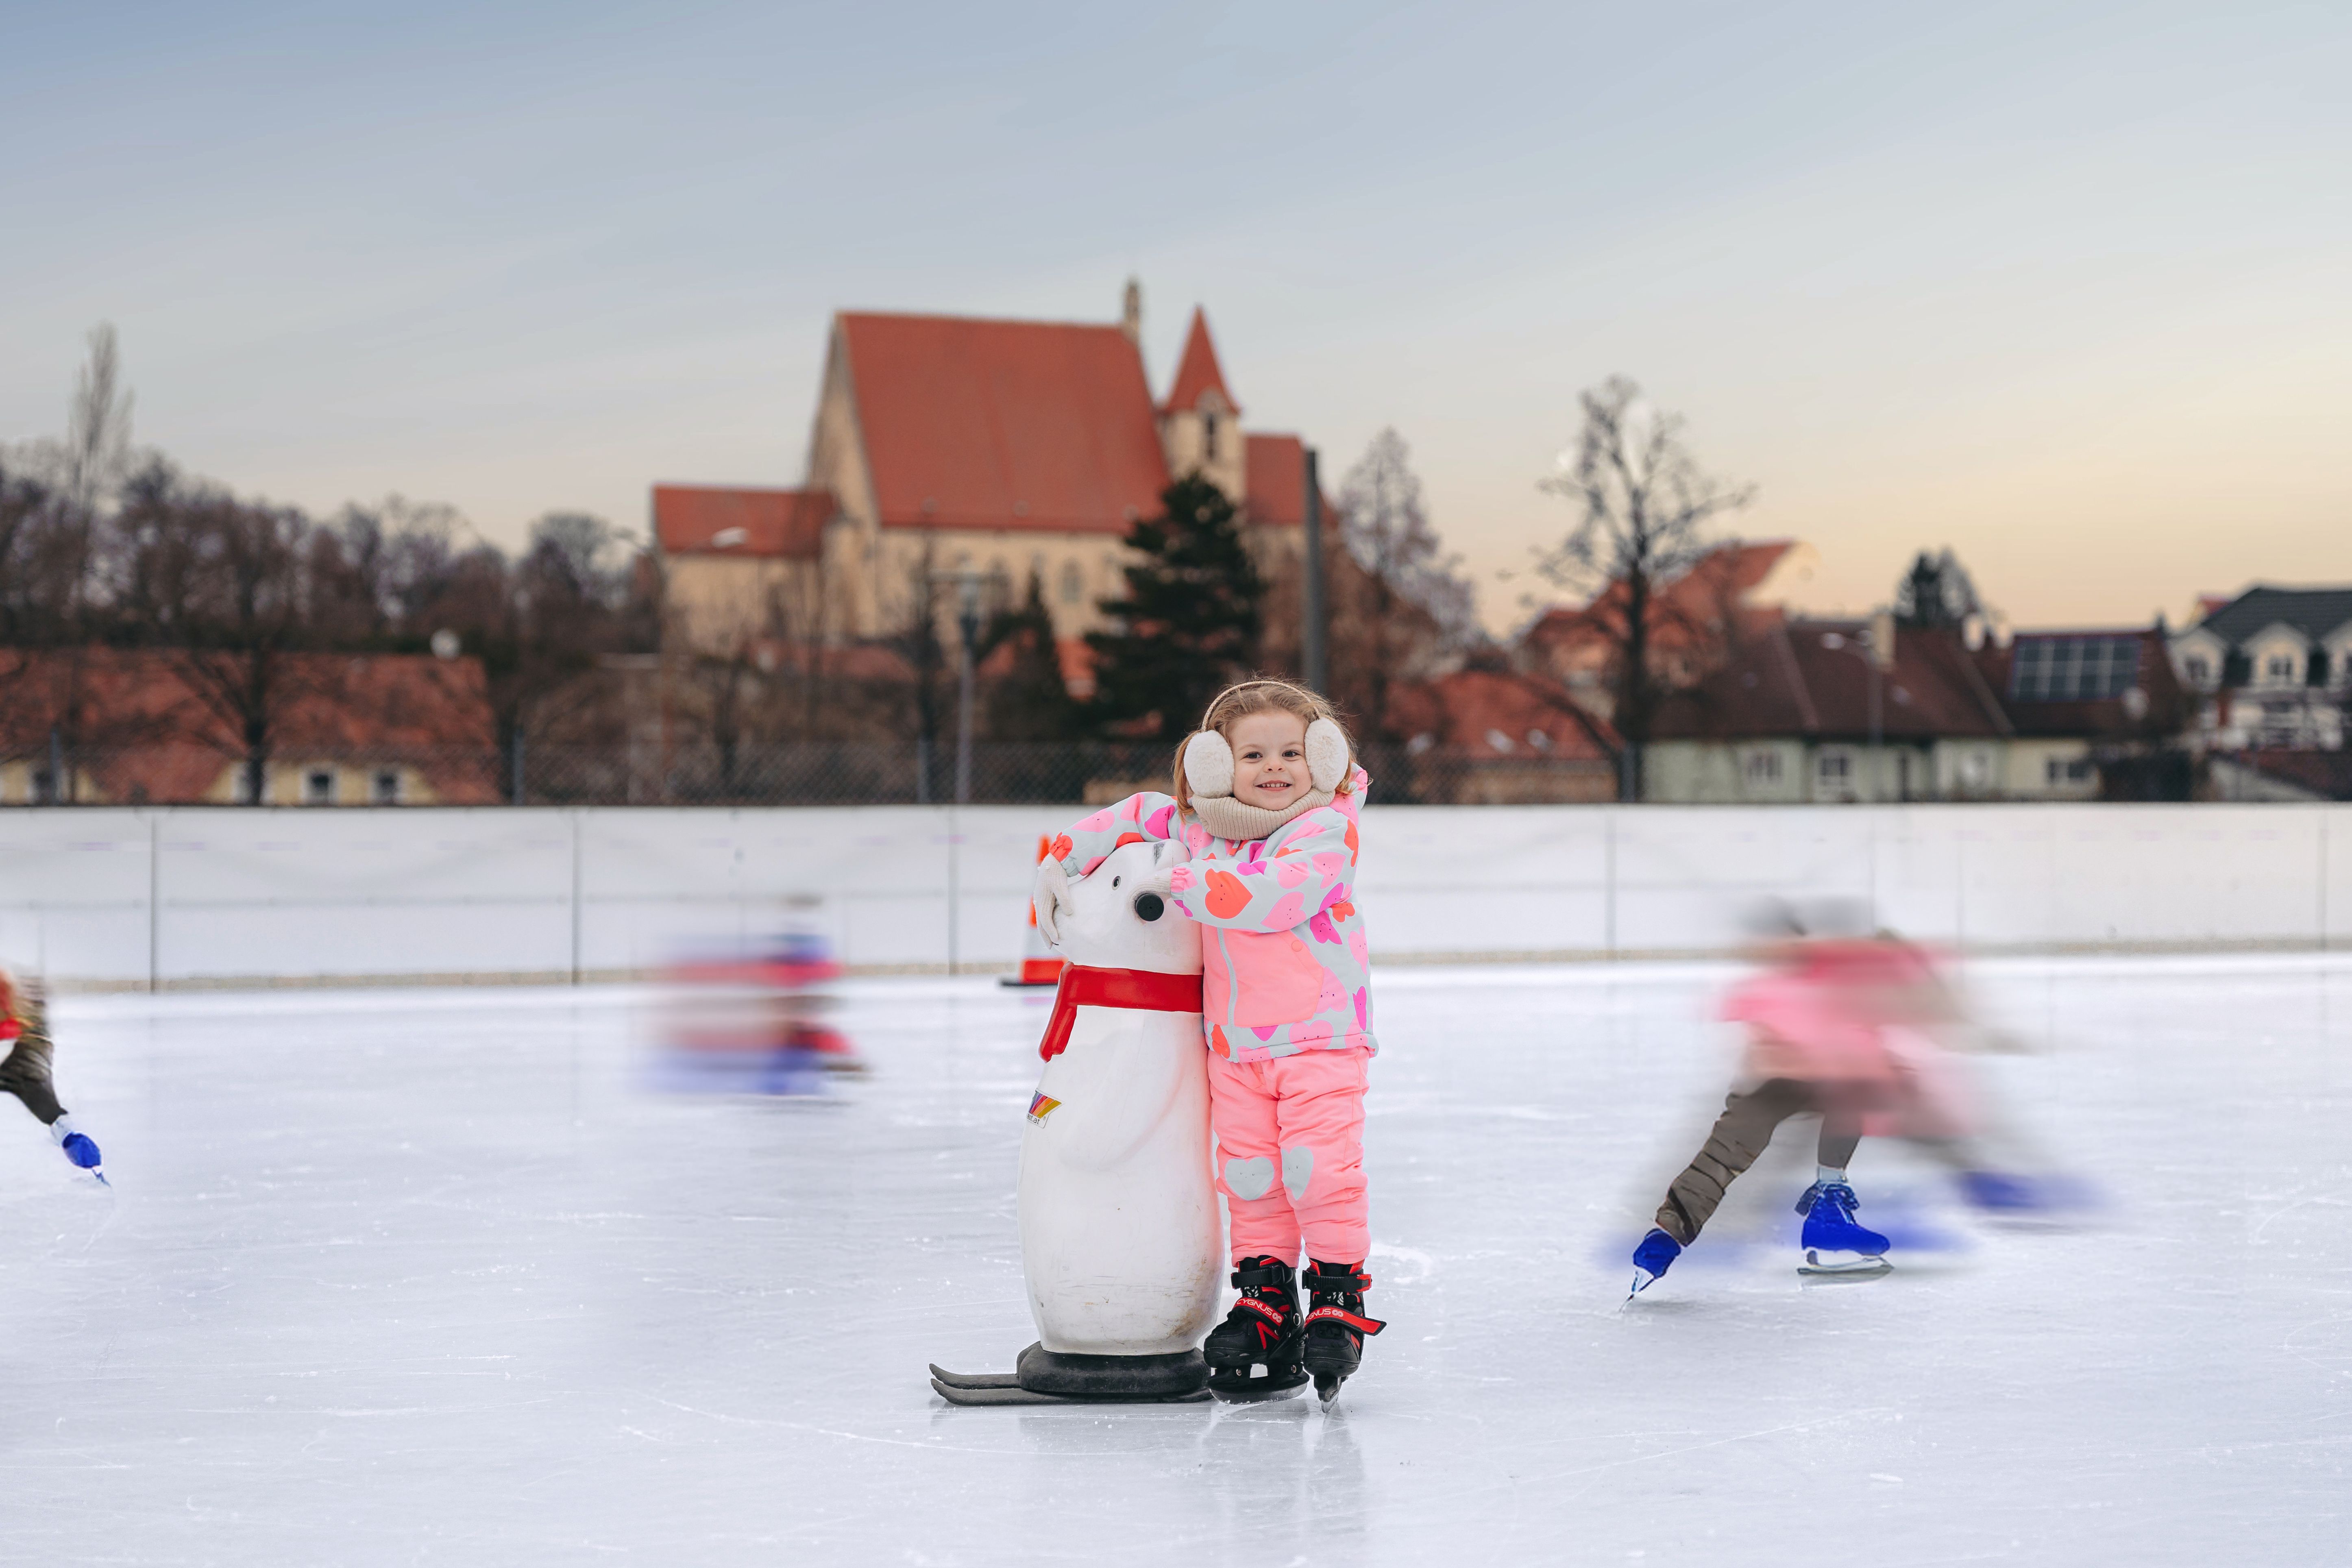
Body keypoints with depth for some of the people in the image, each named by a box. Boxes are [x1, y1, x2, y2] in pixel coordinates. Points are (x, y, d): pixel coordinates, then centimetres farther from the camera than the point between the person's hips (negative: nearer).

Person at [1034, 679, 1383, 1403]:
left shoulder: (1325, 830, -11)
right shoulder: (1196, 827, 8)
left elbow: (1274, 895, -25)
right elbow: (1136, 816, 24)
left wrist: (1182, 882, -24)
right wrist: (1063, 860, 16)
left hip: (1320, 1038, -5)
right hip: (1234, 1043, 5)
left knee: (1319, 1167, -12)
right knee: (1247, 1175, 4)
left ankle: (1338, 1296, -2)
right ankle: (1265, 1301, 12)